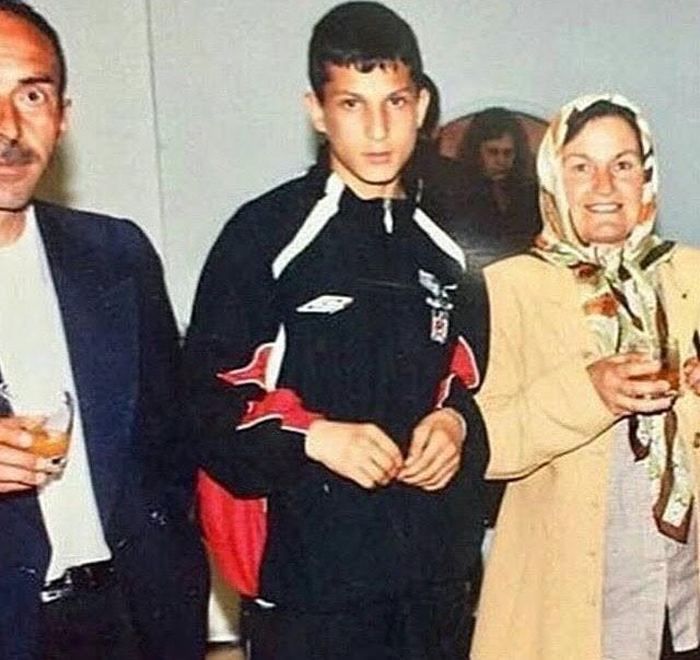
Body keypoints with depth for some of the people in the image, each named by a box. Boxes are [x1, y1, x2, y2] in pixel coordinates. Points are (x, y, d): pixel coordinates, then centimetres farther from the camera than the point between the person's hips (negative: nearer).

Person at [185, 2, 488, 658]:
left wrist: (456, 422, -1)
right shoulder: (265, 234, -5)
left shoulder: (445, 249, 11)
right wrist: (313, 435, -19)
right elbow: (208, 390, -6)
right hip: (308, 573, -4)